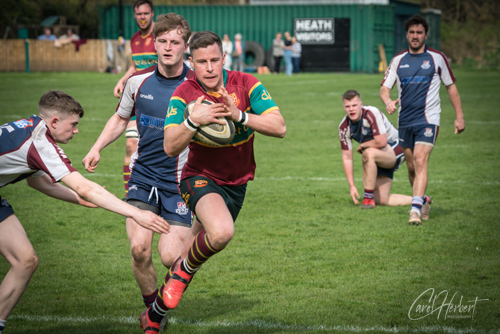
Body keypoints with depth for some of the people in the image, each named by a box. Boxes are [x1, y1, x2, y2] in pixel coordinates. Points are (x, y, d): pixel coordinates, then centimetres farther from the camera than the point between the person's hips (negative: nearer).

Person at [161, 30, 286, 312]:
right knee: (222, 231, -36)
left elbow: (280, 128, -20)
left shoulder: (246, 84, -12)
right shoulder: (184, 94, -14)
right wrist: (193, 121, -39)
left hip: (236, 184, 4)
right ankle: (184, 270, -4)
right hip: (200, 178, -4)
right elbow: (170, 148, -21)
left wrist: (239, 115, -33)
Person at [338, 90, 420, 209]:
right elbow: (347, 157, -3)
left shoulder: (372, 113, -26)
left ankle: (368, 198, -27)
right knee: (382, 200, 0)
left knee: (369, 153, -37)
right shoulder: (344, 127, -7)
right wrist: (352, 186, -7)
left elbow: (381, 142, -34)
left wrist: (362, 145, -15)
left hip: (395, 150, -7)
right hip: (381, 159, 7)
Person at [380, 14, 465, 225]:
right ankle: (423, 201, 30)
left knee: (420, 161, -19)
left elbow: (451, 87, 8)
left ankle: (416, 209, -27)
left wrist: (459, 116, 4)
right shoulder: (398, 60, 8)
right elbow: (384, 88, 5)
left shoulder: (437, 58, 1)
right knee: (411, 167, 9)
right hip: (405, 120, 4)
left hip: (428, 119, -4)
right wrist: (388, 101, -19)